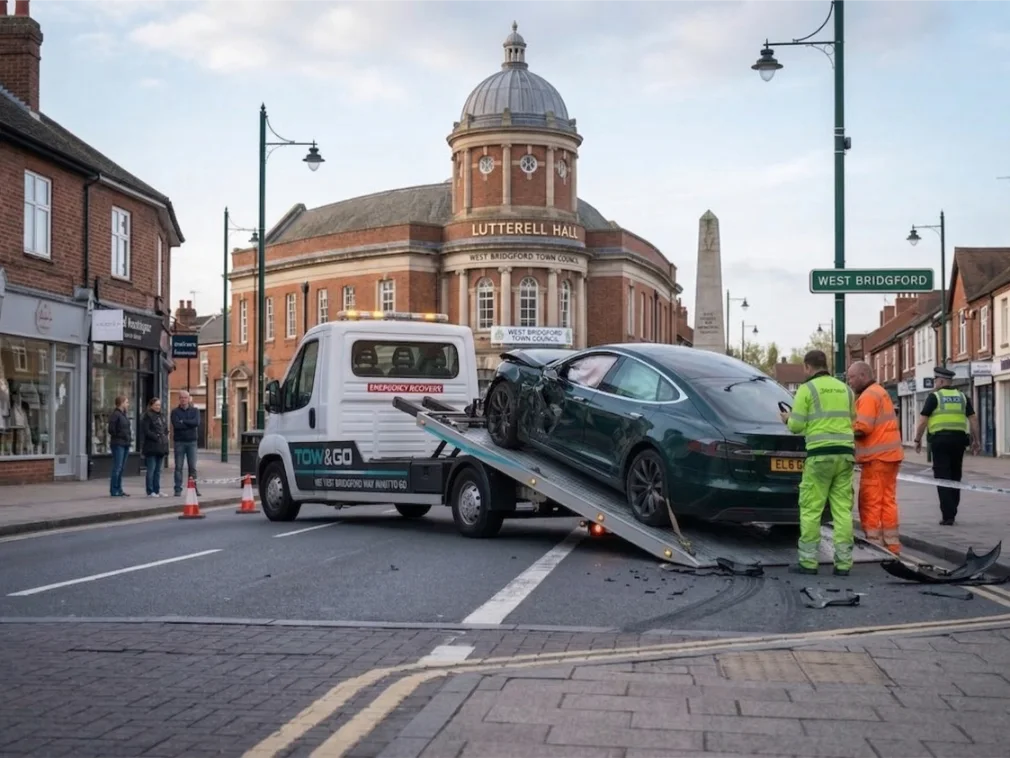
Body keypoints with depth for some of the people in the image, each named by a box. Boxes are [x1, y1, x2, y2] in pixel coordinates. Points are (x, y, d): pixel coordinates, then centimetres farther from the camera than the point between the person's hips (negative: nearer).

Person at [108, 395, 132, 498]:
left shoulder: (124, 415, 15)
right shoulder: (115, 414, -12)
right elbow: (111, 430, -16)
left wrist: (129, 436, 9)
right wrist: (120, 436, -11)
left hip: (125, 444, 9)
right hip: (118, 444, -9)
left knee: (121, 468, 12)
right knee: (117, 468, -6)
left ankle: (119, 490, 18)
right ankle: (114, 491, -2)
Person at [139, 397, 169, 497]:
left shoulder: (161, 416, 18)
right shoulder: (147, 416, -5)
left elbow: (166, 430, 21)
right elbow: (146, 431, -14)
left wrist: (165, 438, 4)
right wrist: (157, 437, -15)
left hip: (161, 447, 7)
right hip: (151, 447, -7)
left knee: (158, 470, 11)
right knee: (151, 470, -4)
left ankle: (157, 490, 16)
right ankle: (150, 492, -1)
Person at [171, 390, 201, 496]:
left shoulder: (195, 410, 8)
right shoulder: (175, 411, 4)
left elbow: (197, 422, -11)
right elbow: (176, 425, -13)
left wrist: (183, 421, -11)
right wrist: (190, 424, -9)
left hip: (192, 441, 1)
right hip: (179, 442, -1)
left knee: (193, 467, 3)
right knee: (178, 467, 0)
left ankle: (194, 488, 8)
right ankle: (178, 489, 2)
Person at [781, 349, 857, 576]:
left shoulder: (807, 389, -2)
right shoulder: (844, 389, 15)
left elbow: (797, 426, -4)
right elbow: (851, 420, 20)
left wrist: (788, 419, 18)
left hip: (820, 454, -5)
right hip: (845, 453, 5)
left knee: (811, 510, 0)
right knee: (843, 510, 5)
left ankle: (808, 562, 1)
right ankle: (843, 563, 3)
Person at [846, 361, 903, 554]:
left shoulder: (869, 395, -12)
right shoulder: (880, 392, 20)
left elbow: (862, 428, -20)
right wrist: (851, 427, 7)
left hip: (877, 457, -10)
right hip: (889, 455, 10)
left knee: (870, 503, -6)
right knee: (887, 501, 11)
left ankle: (874, 543, -7)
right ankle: (891, 544, 13)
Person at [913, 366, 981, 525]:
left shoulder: (934, 396, -2)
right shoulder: (962, 397, 12)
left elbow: (922, 421, -5)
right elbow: (973, 419, 7)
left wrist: (918, 439, 4)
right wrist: (976, 441, 12)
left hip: (940, 439, -5)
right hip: (958, 439, 5)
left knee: (942, 477, -2)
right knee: (955, 477, 16)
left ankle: (948, 516, -8)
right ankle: (951, 513, 22)